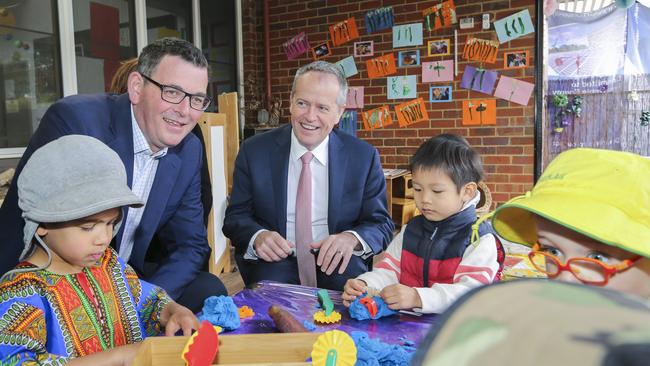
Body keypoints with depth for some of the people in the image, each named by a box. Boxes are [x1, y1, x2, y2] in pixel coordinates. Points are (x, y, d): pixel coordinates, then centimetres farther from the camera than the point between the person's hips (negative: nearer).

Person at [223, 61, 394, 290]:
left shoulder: (364, 157, 0)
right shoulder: (254, 151, 0)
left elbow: (381, 224, 3)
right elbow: (235, 218, 4)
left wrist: (352, 238, -21)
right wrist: (257, 237, -20)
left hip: (337, 265, 1)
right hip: (275, 263, 0)